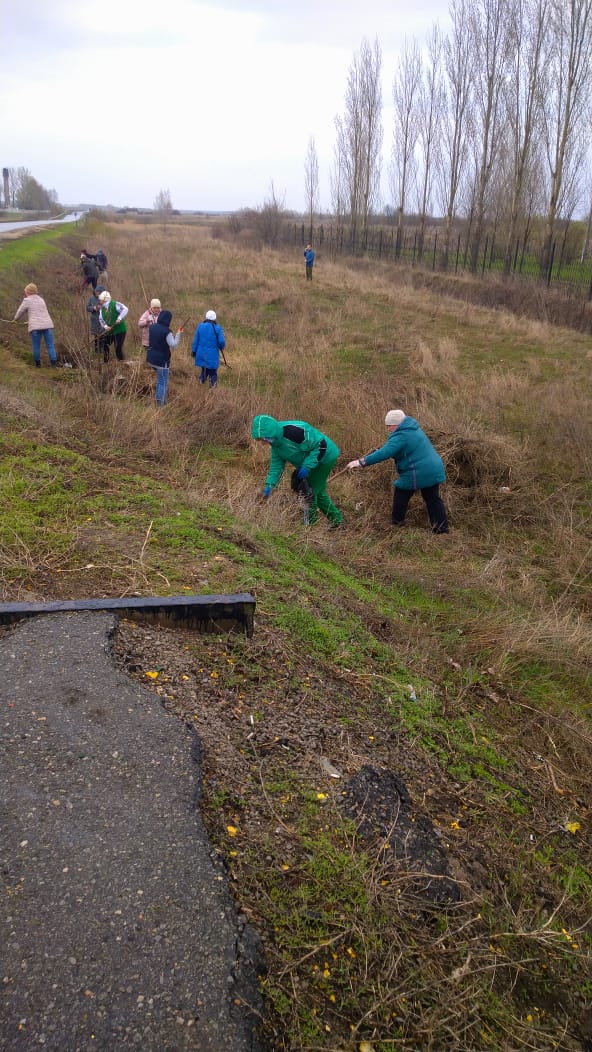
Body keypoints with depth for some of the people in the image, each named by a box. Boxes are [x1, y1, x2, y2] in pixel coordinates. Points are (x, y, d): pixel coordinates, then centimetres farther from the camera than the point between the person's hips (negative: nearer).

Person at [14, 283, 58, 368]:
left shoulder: (27, 301, 4)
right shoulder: (41, 300, 22)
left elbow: (20, 312, 11)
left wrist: (16, 319, 32)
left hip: (35, 326, -4)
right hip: (47, 325, 4)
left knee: (36, 346, 9)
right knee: (50, 345, 2)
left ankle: (38, 363, 16)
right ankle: (53, 363, -4)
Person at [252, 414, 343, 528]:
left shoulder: (293, 431, -35)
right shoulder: (276, 440, -5)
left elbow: (321, 445, -29)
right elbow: (276, 464, 0)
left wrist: (306, 466, -30)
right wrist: (269, 485, -11)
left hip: (325, 457, -10)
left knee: (308, 490, -8)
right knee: (318, 492, 19)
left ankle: (311, 522, 9)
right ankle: (337, 520, 33)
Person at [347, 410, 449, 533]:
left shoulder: (401, 436, -18)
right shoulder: (413, 428, 13)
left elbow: (384, 453, -27)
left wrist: (362, 462, -26)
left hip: (416, 474, -9)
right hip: (433, 470, 9)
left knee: (400, 497, 10)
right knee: (433, 499, 13)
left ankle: (396, 526, 20)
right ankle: (442, 528, 14)